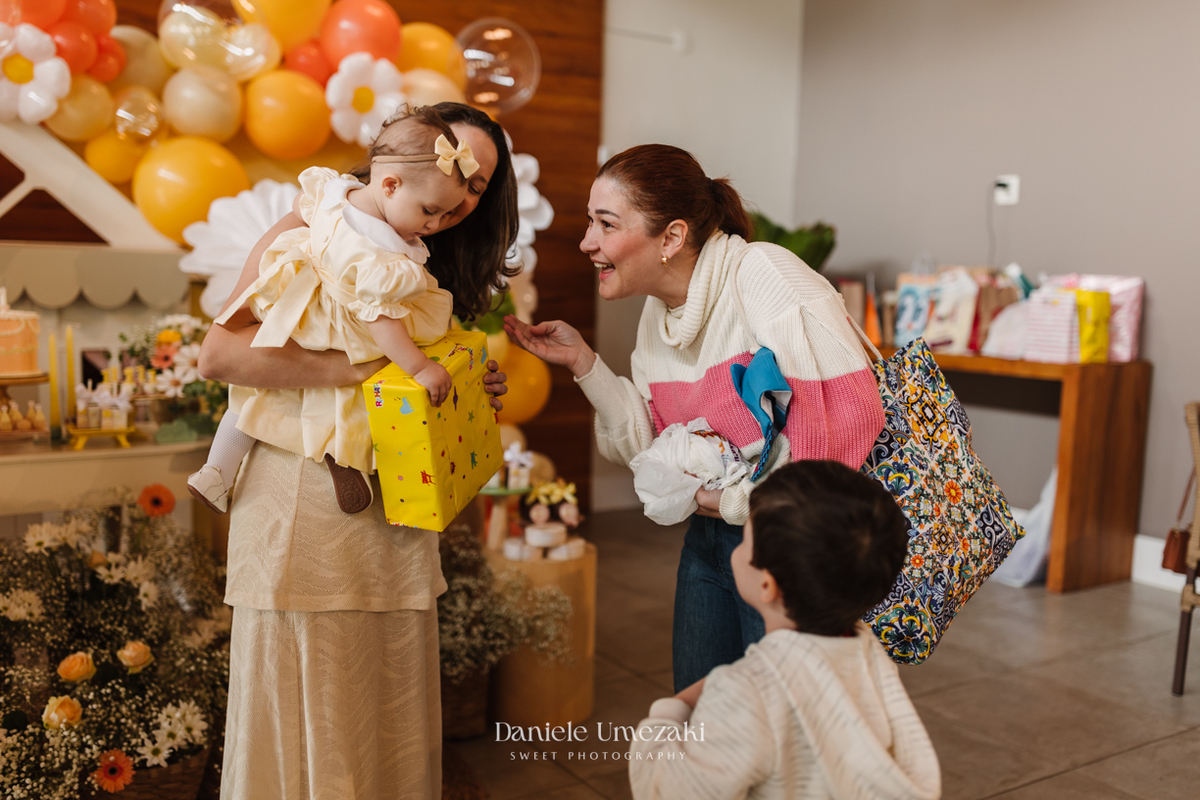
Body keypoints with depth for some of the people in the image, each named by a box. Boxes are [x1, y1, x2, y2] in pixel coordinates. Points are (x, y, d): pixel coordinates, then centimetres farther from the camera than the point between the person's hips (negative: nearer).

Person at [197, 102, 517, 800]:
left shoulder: (425, 271, 18)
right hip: (306, 503, -6)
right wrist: (367, 368, -22)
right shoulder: (309, 234, -5)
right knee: (306, 736, 4)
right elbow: (219, 353, -18)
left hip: (397, 520, 7)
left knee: (398, 733, 11)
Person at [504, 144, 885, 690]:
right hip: (709, 538, 8)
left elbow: (851, 411, -25)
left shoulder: (767, 278, -20)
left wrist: (737, 500, -18)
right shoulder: (658, 313, 6)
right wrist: (582, 361, -3)